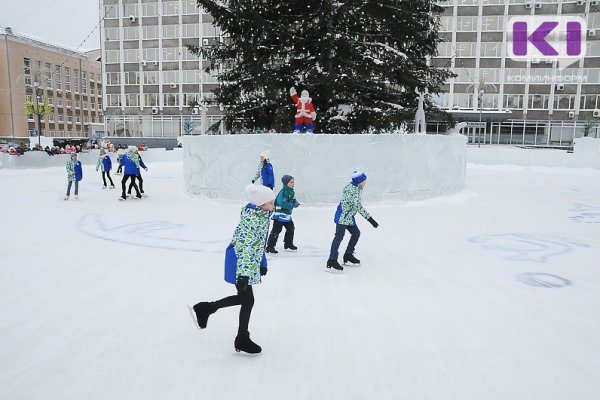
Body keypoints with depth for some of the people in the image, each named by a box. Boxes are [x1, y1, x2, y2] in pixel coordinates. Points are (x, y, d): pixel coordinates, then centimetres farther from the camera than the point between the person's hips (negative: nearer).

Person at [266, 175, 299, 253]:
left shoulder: (292, 192, 9)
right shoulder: (283, 192, -21)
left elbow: (293, 200, 20)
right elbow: (282, 203, -32)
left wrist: (295, 202, -4)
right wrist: (293, 205, -27)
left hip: (288, 215, 10)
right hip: (279, 215, -10)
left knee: (291, 228, 20)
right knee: (276, 230, -8)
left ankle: (288, 244, 37)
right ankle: (270, 246, -3)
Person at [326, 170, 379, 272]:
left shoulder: (353, 186, 9)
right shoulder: (354, 190, -21)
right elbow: (358, 206, -28)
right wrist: (369, 218, -28)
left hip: (349, 216, 11)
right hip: (343, 216, -11)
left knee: (356, 233, 17)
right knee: (339, 236, -15)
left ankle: (348, 255, 26)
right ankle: (332, 260, -19)